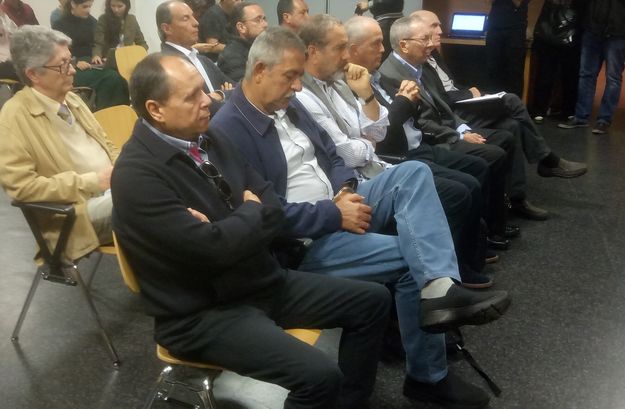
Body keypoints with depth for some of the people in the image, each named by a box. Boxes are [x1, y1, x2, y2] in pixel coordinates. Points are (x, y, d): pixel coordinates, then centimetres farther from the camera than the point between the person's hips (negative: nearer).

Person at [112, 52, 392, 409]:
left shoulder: (210, 139, 5)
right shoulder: (136, 175, -20)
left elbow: (274, 209, 4)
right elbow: (211, 248, -28)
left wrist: (229, 229, -17)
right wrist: (250, 213, -9)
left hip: (265, 281, 9)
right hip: (205, 313, -8)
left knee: (373, 300, 9)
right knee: (320, 376, -27)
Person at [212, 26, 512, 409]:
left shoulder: (288, 104, 10)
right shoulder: (229, 129, -17)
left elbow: (331, 155, 15)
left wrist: (346, 191, -7)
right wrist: (335, 215, -20)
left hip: (337, 206, 9)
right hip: (302, 239, -8)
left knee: (414, 172, -12)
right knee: (413, 255, -15)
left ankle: (440, 288, -28)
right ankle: (428, 375, 2)